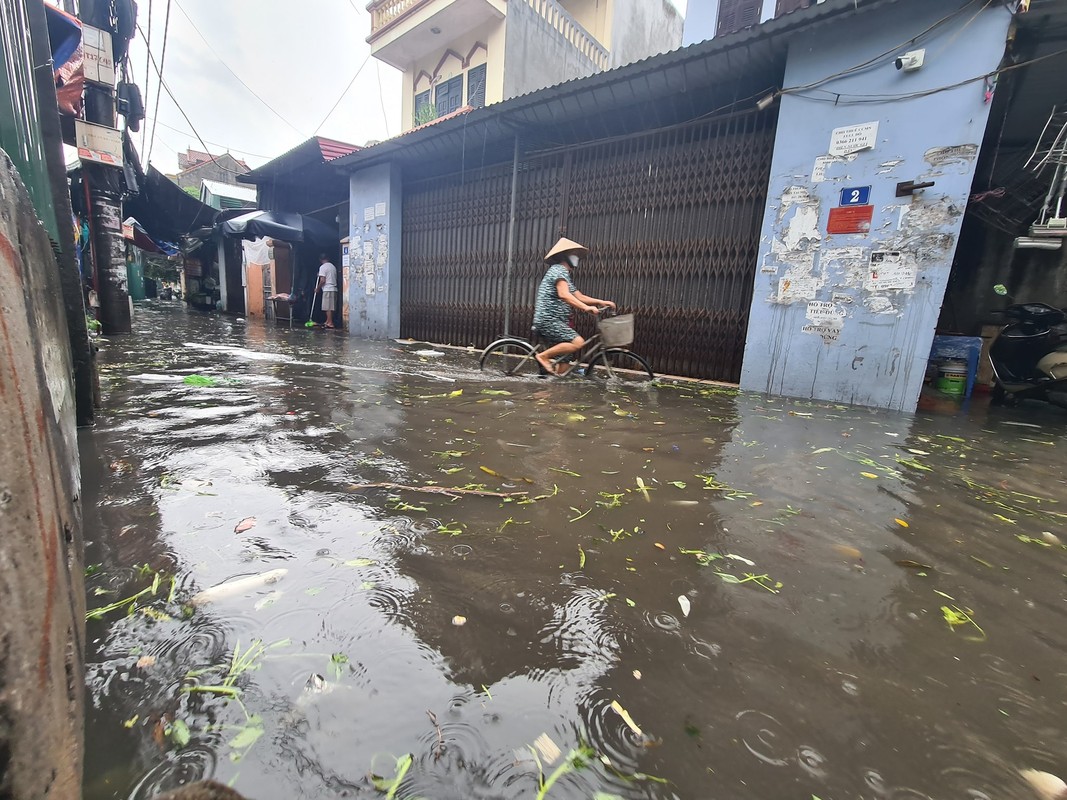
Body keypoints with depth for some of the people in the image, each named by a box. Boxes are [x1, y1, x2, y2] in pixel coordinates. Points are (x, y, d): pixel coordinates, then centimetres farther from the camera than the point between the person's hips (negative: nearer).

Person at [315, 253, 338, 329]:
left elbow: (323, 280, -14)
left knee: (328, 307, -6)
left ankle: (330, 323, -6)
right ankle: (328, 321, 16)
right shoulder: (333, 266, 14)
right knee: (330, 307, 10)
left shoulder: (322, 267, -7)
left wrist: (317, 288, 0)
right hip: (334, 289, 8)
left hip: (327, 289, -8)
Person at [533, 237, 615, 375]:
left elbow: (579, 296, 17)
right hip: (548, 320, -11)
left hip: (554, 320, 11)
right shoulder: (559, 270, -9)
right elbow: (564, 295, -26)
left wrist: (601, 302, 7)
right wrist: (586, 308, -35)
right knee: (578, 342, -22)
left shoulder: (565, 274, 24)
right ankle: (543, 356, -13)